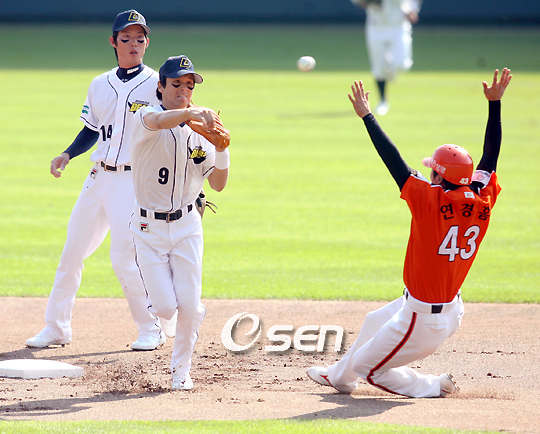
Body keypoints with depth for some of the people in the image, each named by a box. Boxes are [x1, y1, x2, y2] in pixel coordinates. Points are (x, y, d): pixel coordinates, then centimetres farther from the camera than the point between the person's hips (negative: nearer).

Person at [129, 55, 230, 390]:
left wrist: (222, 149, -17)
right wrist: (191, 112, -56)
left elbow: (218, 185, 0)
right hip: (149, 227, -2)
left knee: (189, 307, -7)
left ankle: (181, 370, 17)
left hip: (187, 227, 2)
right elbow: (159, 121, -38)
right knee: (165, 307, -10)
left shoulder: (201, 129, 1)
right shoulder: (146, 118, -11)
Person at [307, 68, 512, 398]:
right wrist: (495, 103, 7)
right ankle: (340, 376, 52)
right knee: (376, 321, 34)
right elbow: (491, 154, 3)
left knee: (369, 366, 13)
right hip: (453, 310, 8)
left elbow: (393, 159, -21)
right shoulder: (483, 203, -9)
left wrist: (367, 116, -14)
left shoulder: (430, 202, -25)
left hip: (422, 321, -8)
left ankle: (433, 387, 16)